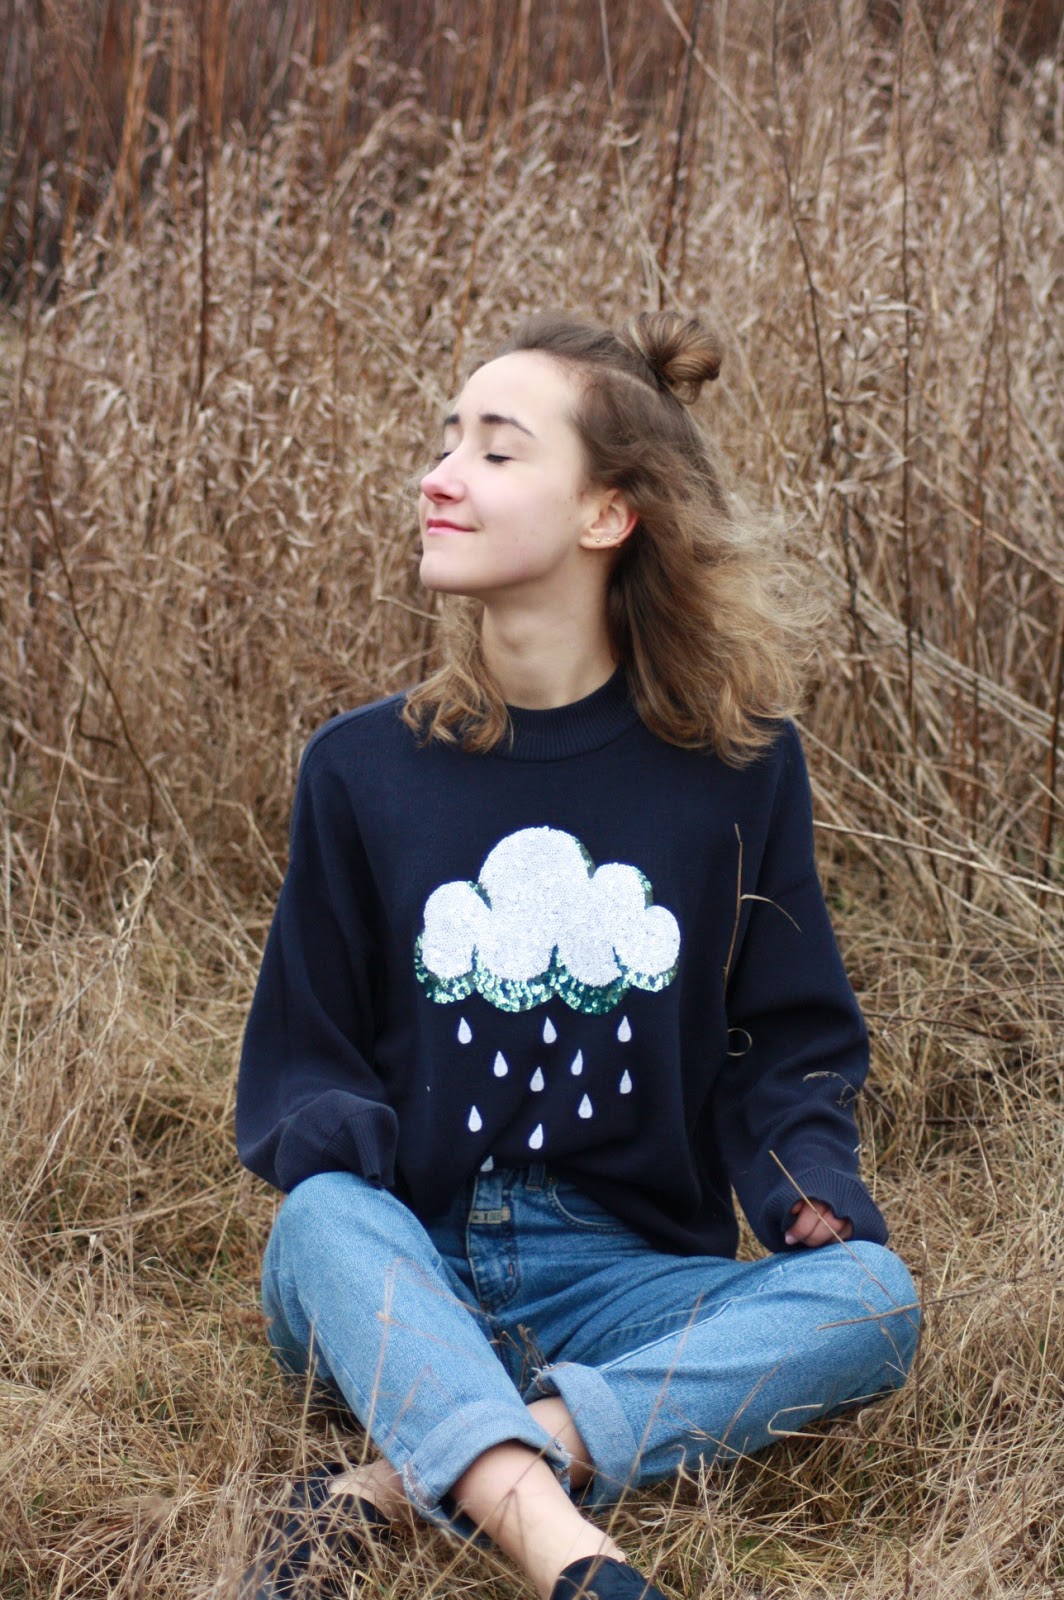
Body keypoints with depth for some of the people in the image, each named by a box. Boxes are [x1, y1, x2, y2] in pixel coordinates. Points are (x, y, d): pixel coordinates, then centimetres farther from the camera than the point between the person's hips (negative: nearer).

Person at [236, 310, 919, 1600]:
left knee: (872, 1298, -28)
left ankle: (395, 1485, -37)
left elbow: (788, 1043, 10)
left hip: (622, 1282, 1)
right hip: (400, 1286, 0)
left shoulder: (735, 762, 5)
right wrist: (331, 1135, -14)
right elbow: (302, 1055, 10)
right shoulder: (363, 766, 6)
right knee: (321, 1224, -34)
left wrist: (808, 1179, -11)